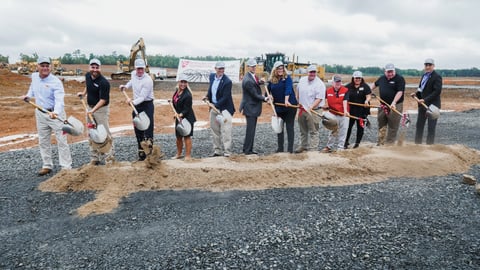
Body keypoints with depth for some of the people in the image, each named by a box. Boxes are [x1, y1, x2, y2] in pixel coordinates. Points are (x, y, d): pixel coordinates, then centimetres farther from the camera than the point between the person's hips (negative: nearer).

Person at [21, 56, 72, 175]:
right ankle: (47, 166, 24)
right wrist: (28, 95, 14)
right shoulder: (34, 76, 1)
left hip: (55, 114, -6)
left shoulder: (56, 82, -20)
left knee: (61, 141, -4)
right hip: (40, 113, 7)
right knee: (43, 141, 13)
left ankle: (66, 167, 1)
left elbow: (59, 100, -32)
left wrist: (55, 112, -48)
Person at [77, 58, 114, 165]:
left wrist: (93, 110, -31)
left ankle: (109, 158, 6)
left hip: (101, 109, -8)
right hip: (90, 108, 8)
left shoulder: (104, 82, -22)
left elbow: (103, 100, -23)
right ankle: (94, 159, 23)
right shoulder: (87, 76, 1)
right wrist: (83, 93, 12)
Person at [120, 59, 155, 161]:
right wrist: (126, 86, 18)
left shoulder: (148, 80, -21)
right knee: (138, 129, 8)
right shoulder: (133, 74, 2)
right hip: (136, 105, 7)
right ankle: (141, 152, 17)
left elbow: (143, 97, -25)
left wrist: (133, 102, -37)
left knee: (148, 127, -15)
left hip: (147, 105, -7)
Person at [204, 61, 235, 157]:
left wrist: (215, 105, -22)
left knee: (225, 131, -8)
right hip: (214, 107, 7)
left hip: (224, 109, -7)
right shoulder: (212, 76, 6)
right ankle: (217, 150, 24)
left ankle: (227, 151, -1)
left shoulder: (227, 81, -16)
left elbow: (225, 97, -19)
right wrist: (208, 96, 7)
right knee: (214, 130, 13)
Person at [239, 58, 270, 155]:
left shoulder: (252, 76, 8)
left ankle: (246, 149, 24)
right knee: (250, 129, -3)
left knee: (251, 129, 15)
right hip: (250, 107, -10)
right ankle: (248, 150, 6)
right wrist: (264, 98, -9)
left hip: (252, 106, 10)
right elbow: (255, 95, -19)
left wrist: (259, 82, 3)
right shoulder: (248, 80, -22)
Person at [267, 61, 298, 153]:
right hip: (278, 107, 5)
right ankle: (280, 148, 21)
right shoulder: (271, 80, 6)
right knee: (279, 127, 10)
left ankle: (290, 148, 2)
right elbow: (268, 90, 18)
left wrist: (286, 101, -36)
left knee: (289, 127, -2)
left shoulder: (287, 78, -6)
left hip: (290, 105, -5)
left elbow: (288, 89, -21)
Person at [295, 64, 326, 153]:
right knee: (303, 130, 17)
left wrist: (310, 108, -27)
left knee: (313, 131, -4)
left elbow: (319, 99, -19)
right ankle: (303, 145, 30)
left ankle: (313, 148, 1)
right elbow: (298, 92, 23)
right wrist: (298, 102, 19)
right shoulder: (302, 80, 7)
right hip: (302, 109, 6)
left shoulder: (320, 84, -13)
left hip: (313, 111, -6)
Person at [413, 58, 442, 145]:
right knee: (419, 125, 11)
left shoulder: (437, 77, -12)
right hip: (422, 105, 8)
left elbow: (437, 91, -19)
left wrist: (425, 100, -24)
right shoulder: (424, 75, 14)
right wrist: (417, 93, 3)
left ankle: (430, 144, 9)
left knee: (431, 127, 1)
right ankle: (417, 143, 20)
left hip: (432, 105, -8)